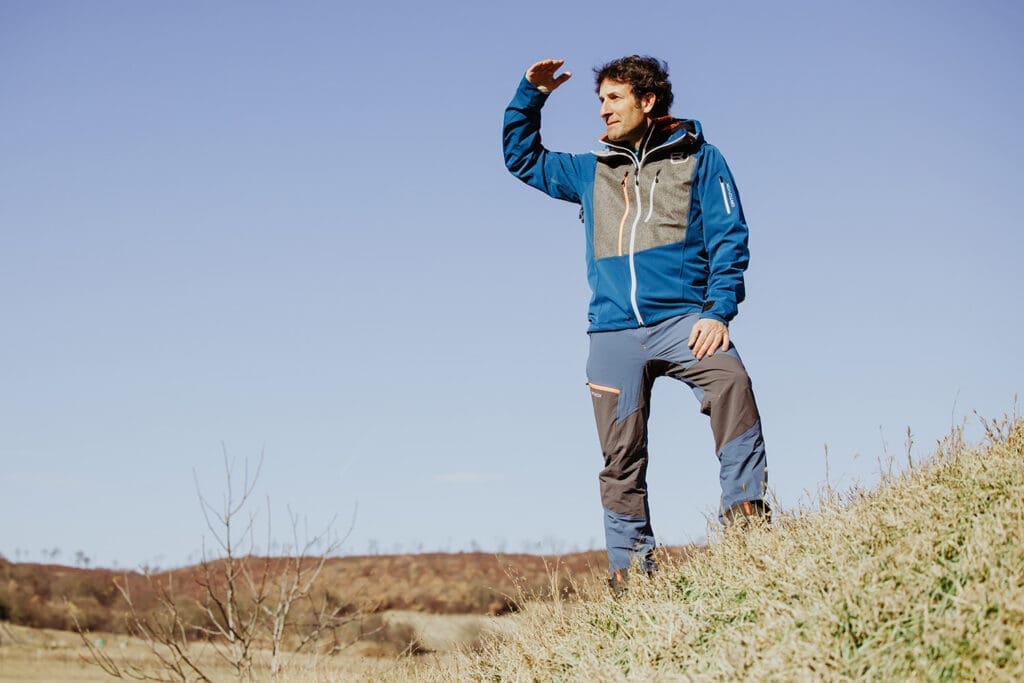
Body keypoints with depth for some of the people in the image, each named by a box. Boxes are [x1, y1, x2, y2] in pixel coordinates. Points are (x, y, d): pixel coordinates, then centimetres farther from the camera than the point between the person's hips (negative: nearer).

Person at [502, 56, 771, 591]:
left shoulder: (697, 158, 11)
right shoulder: (591, 173, 23)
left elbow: (728, 238, 3)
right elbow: (521, 157, 34)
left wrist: (718, 311, -10)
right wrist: (531, 95, 19)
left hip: (682, 319, -4)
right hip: (613, 331, 4)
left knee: (732, 384, -32)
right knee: (622, 457, -1)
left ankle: (745, 512, -28)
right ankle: (630, 568, 7)